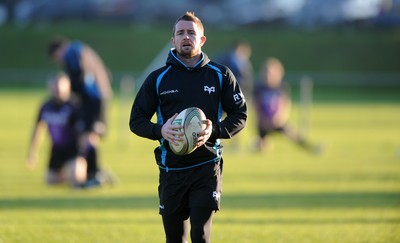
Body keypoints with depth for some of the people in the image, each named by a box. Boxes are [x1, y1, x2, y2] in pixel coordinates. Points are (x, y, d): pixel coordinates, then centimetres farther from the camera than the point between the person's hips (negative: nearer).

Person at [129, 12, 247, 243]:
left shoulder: (221, 75, 4)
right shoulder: (157, 78, 6)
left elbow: (240, 116, 6)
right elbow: (136, 120, 7)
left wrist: (215, 131, -14)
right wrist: (160, 130, -15)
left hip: (206, 169, -2)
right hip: (171, 169, 2)